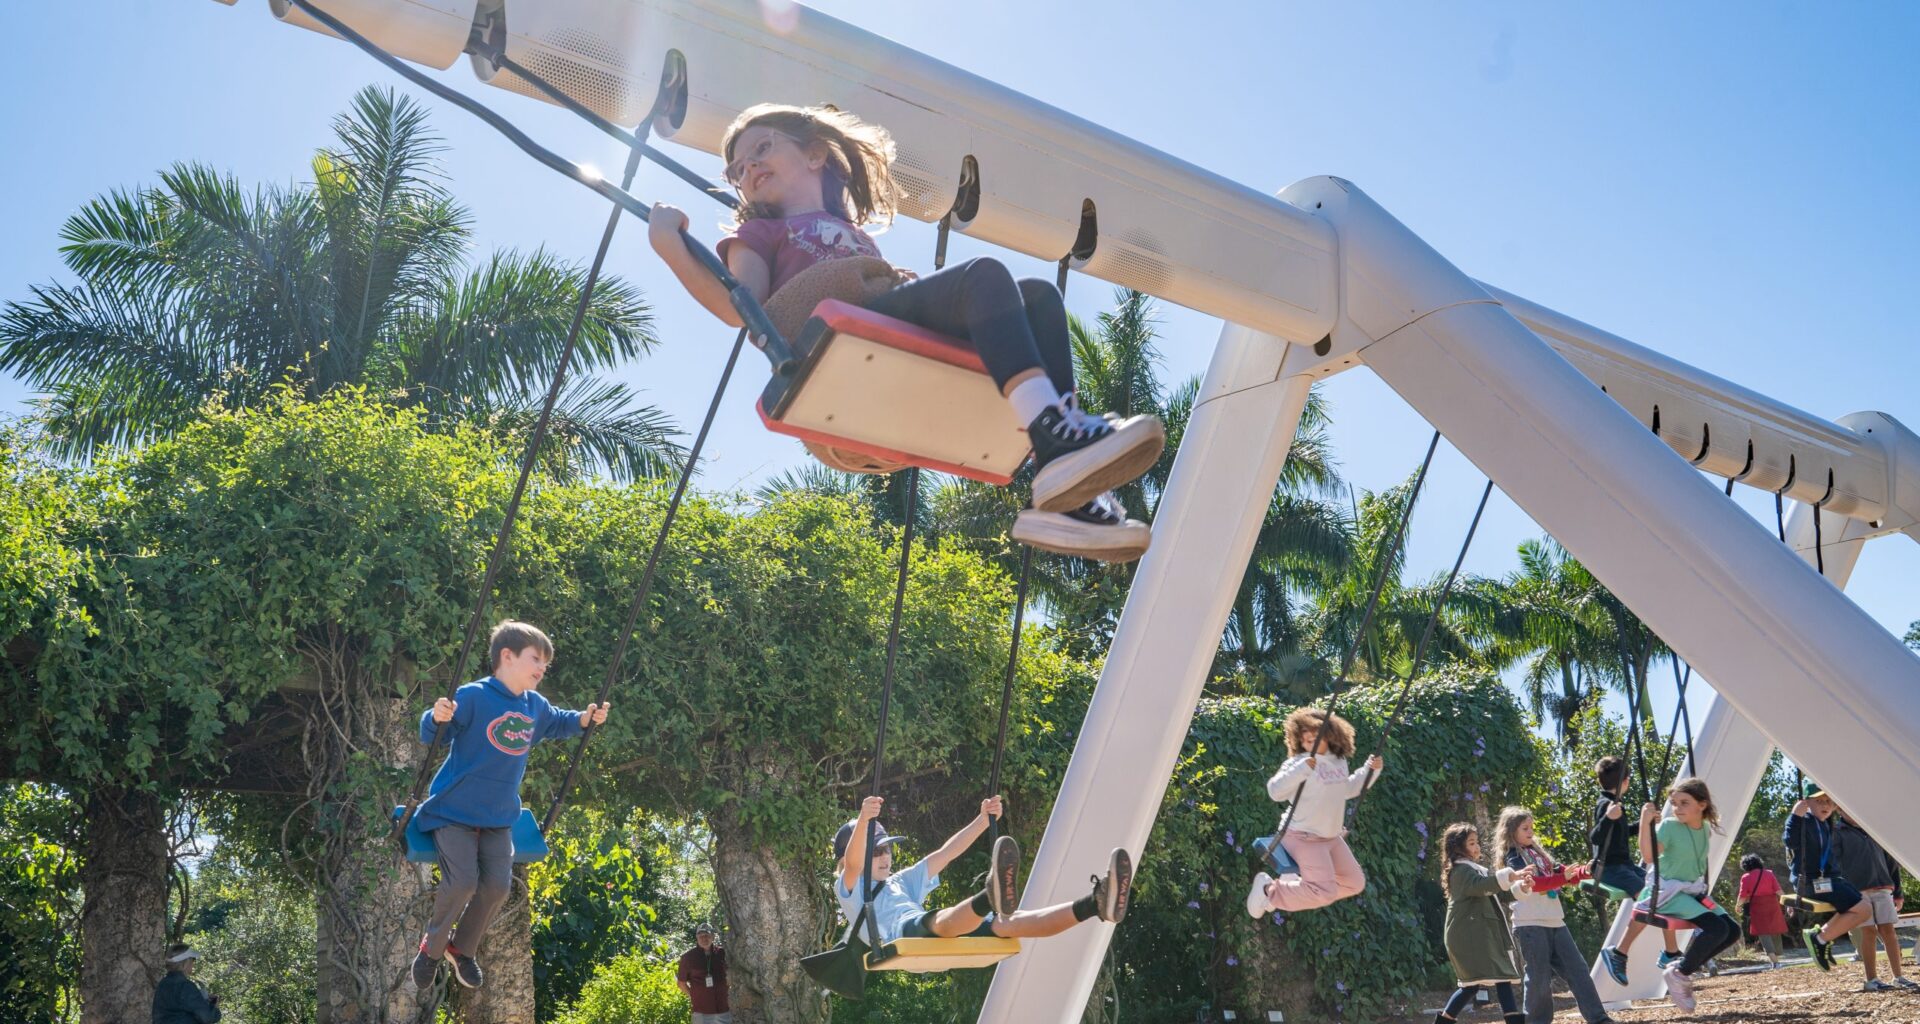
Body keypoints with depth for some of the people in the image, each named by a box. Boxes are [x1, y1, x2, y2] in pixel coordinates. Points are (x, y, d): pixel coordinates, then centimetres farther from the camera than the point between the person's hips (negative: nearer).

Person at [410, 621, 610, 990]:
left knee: (497, 886, -4)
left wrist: (585, 719, 6)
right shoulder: (473, 696, -18)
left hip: (498, 818, 6)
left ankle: (461, 949, 21)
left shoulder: (535, 706, 4)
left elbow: (558, 723, 26)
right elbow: (429, 734, -20)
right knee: (462, 883, -18)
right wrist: (437, 717, -43)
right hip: (454, 811, -6)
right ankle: (432, 947, 11)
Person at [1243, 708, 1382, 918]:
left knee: (1355, 883, 16)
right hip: (1305, 837, -9)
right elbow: (1275, 791, -32)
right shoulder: (1298, 762, -18)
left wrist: (1370, 770, 13)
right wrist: (1301, 770, -42)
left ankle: (1295, 884, 22)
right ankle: (1270, 891, -1)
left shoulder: (1339, 761, 6)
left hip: (1332, 837, 9)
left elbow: (1347, 790, 25)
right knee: (1325, 893, -18)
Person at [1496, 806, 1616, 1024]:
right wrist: (1563, 877, -27)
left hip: (1555, 922, 7)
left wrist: (1583, 871, -6)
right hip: (1530, 924, -7)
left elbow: (1563, 874, 13)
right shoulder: (1512, 857, -3)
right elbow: (1532, 883, -19)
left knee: (1577, 969, 2)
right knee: (1539, 976, -4)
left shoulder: (1538, 851, 19)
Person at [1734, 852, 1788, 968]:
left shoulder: (1746, 877, -1)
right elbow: (1779, 891, -1)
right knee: (1775, 933, 17)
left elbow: (1743, 897, -3)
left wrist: (1737, 906, 14)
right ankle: (1776, 957, 27)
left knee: (1763, 933, -4)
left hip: (1757, 908, -3)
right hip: (1773, 906, 3)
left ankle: (1773, 960, -21)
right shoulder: (1769, 873, 6)